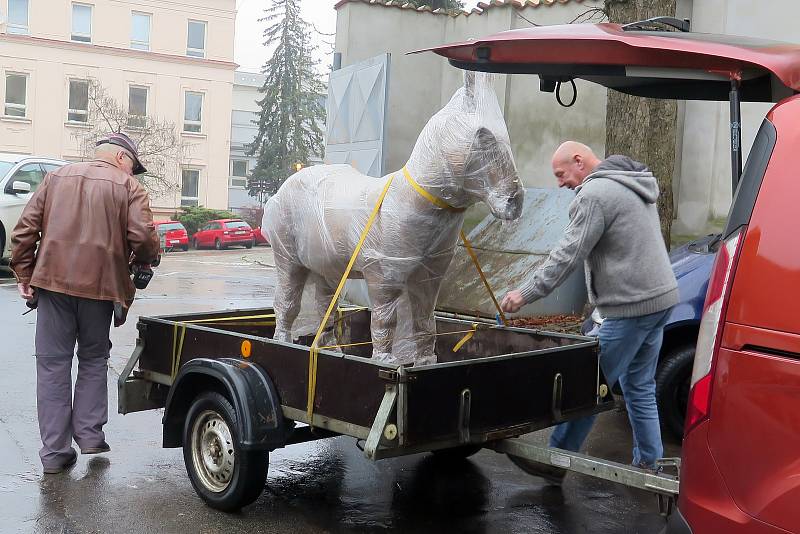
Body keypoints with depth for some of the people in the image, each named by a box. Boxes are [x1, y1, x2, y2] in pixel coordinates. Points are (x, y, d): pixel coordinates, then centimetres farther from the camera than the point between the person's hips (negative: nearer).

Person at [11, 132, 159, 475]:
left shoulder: (57, 177, 12)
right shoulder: (128, 187, 1)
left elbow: (25, 228, 7)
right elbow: (143, 238, -12)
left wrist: (24, 273, 10)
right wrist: (144, 259, 9)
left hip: (52, 281, 2)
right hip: (99, 285, -2)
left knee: (52, 364, 7)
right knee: (93, 360, 18)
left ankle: (55, 451, 8)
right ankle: (89, 435, 16)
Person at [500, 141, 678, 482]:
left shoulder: (596, 193, -14)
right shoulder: (633, 187, 18)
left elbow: (568, 254, -18)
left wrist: (527, 293, -14)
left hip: (631, 306, -10)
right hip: (661, 298, 10)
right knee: (639, 386, 17)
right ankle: (648, 464, 23)